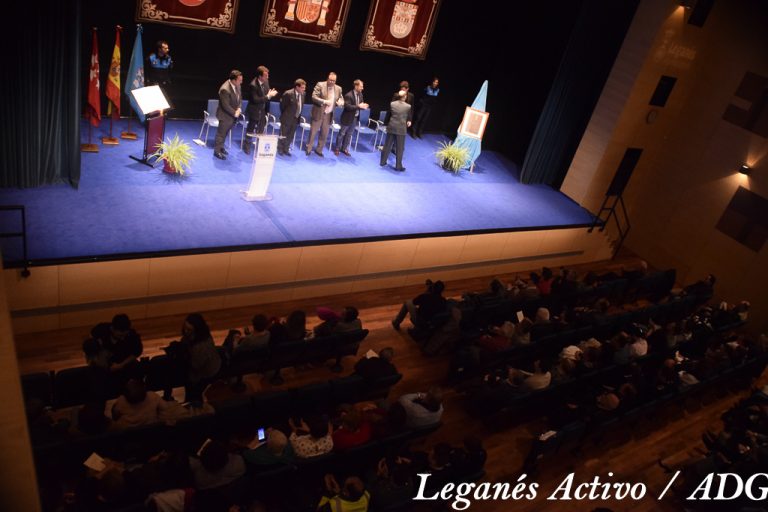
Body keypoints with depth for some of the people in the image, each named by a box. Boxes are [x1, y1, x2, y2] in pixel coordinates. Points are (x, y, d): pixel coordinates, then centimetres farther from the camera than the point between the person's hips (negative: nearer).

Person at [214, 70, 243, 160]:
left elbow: (240, 97, 8)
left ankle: (220, 147, 40)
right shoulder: (225, 89, -31)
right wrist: (234, 113, -17)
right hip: (225, 115, -8)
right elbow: (226, 106, -27)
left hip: (233, 114, 8)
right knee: (221, 133, 7)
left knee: (225, 133, 22)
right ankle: (217, 151, 20)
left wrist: (239, 108, -6)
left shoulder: (237, 85, -6)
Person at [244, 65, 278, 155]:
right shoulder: (253, 85, -25)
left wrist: (270, 94, -14)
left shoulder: (266, 81, -5)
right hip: (254, 111, -6)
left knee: (261, 131, 12)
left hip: (263, 110, 6)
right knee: (250, 130, 9)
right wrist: (268, 96, -29)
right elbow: (255, 100, -29)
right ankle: (246, 146, 25)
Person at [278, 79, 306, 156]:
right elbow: (282, 105, -8)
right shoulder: (288, 94, -19)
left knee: (290, 136, 13)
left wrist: (298, 115, 9)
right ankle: (280, 150, 20)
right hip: (287, 118, -6)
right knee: (283, 135, 6)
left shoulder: (302, 94, -1)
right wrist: (285, 115, 2)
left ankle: (286, 149, 26)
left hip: (295, 118, 6)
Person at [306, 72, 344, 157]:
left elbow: (341, 99, 11)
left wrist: (341, 102, -15)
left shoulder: (338, 88, 4)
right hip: (318, 113, -4)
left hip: (329, 115, 4)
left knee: (324, 134, 10)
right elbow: (314, 97, -14)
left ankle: (319, 150, 24)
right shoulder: (320, 85, -8)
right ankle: (308, 149, 19)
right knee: (313, 132, 5)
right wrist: (324, 101, -27)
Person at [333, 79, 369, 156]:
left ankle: (344, 149, 27)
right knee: (342, 133, 6)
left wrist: (363, 106, -12)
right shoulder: (348, 95, -19)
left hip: (355, 118, 7)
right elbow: (347, 106, -26)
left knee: (349, 134, 15)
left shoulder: (360, 94, 4)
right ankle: (337, 149, 18)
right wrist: (358, 106, -30)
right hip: (347, 118, -7)